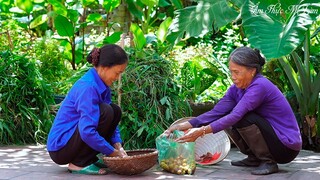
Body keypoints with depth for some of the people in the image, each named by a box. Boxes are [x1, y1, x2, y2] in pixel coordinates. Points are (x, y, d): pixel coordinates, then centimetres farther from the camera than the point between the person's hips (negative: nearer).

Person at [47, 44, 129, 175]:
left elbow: (112, 118, 10)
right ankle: (78, 163, -13)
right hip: (60, 147, -9)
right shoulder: (88, 87, -24)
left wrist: (118, 146, -5)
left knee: (115, 111, 4)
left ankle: (89, 159, 7)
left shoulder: (102, 85, 4)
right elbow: (87, 132, -31)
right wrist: (113, 152, -20)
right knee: (105, 112, -23)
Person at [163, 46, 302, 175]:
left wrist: (202, 131, -40)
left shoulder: (259, 86, -24)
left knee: (241, 118, -25)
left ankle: (269, 162, -12)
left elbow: (236, 116, -34)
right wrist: (185, 126, -19)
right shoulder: (237, 89, 1)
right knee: (226, 119, 0)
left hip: (287, 147, -8)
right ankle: (254, 158, 10)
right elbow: (216, 112, -7)